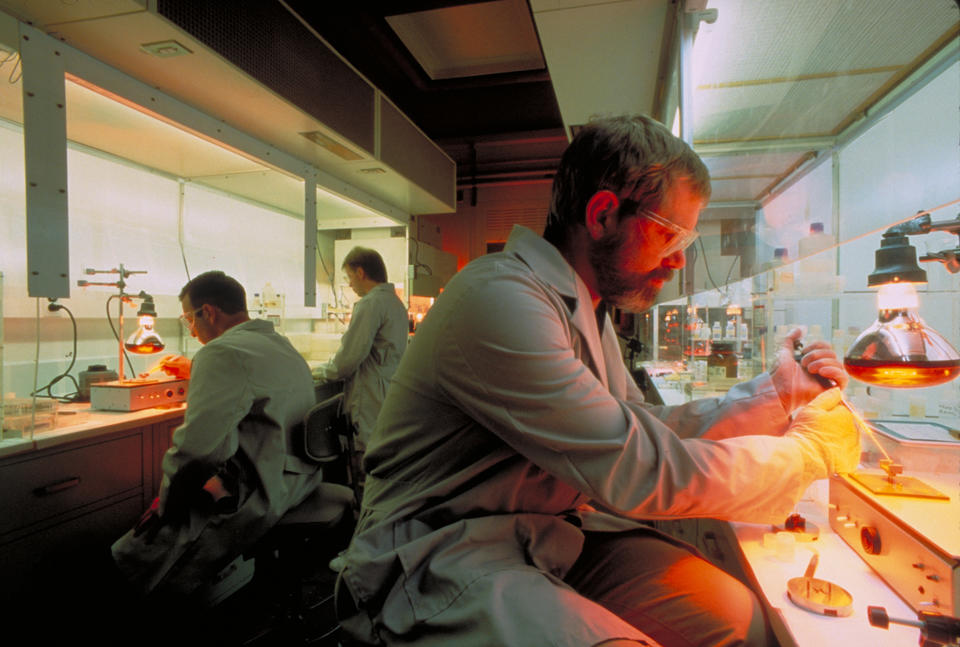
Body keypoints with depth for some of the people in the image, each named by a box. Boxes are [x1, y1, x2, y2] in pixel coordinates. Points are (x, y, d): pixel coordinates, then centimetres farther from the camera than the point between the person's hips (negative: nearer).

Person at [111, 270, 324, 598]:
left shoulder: (223, 353, -16)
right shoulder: (279, 343, 15)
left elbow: (195, 445, -23)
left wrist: (164, 502, -7)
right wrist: (196, 371, 42)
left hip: (257, 496, -10)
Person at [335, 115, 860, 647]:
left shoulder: (589, 310, 10)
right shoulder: (501, 299, -24)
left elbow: (645, 432, 12)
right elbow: (636, 473, -25)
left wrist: (773, 394, 5)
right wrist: (808, 450, -11)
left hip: (550, 532, 9)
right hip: (445, 555, -8)